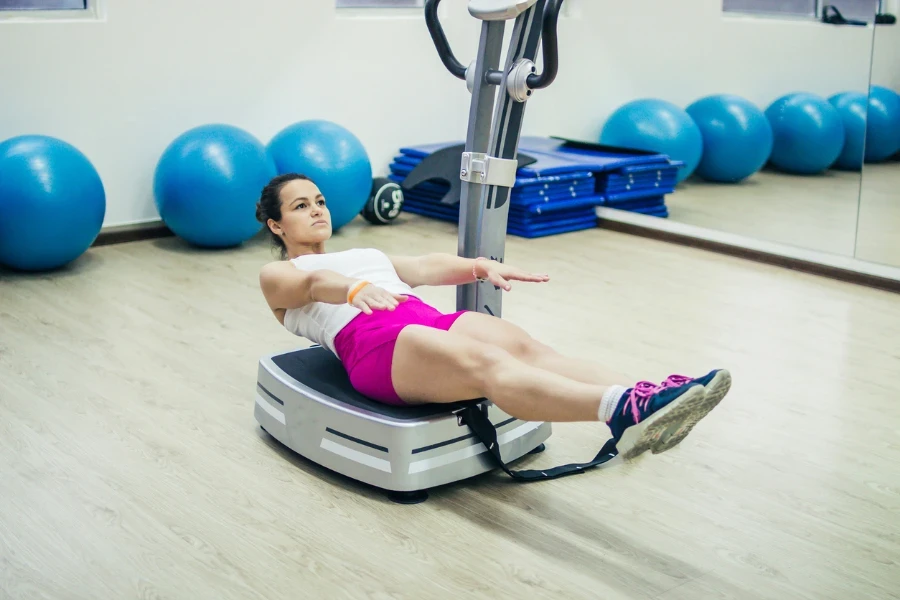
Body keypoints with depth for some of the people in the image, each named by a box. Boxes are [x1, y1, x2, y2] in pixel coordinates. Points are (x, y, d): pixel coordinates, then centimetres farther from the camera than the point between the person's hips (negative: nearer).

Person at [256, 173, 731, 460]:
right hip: (374, 345, -6)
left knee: (525, 347, -27)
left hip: (427, 320, 6)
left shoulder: (363, 253, 38)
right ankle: (622, 411, -61)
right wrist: (355, 288, -28)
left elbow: (423, 267, 20)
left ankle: (640, 400, -52)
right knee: (486, 364, -35)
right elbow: (314, 282, -4)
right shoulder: (277, 275, 21)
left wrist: (478, 266, 0)